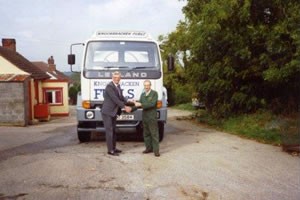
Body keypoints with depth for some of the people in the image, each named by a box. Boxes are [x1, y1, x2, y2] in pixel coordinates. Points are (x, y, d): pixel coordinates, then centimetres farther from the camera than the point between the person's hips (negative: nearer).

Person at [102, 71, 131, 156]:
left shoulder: (118, 86, 10)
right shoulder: (109, 86, -18)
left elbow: (121, 97, 11)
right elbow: (115, 99, -23)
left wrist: (127, 104, -5)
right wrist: (125, 107, -22)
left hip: (113, 112, 9)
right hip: (107, 112, -9)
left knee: (113, 131, 13)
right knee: (109, 131, -5)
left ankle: (113, 148, 21)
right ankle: (110, 150, 0)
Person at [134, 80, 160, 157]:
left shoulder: (154, 93, -7)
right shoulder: (142, 94, 13)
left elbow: (152, 104, -18)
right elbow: (140, 104, 13)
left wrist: (141, 104, -21)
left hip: (152, 116, -6)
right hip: (144, 116, 6)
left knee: (154, 133, -4)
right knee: (146, 133, 10)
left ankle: (156, 150, -1)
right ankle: (149, 148, 20)